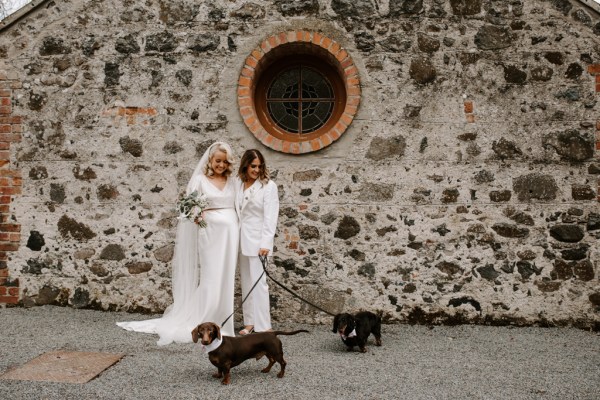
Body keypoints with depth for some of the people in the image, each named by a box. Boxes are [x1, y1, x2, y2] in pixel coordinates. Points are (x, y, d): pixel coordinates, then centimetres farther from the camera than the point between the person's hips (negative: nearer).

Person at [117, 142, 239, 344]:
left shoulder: (232, 181, 12)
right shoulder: (200, 179, -1)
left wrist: (239, 234, 8)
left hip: (231, 233, 4)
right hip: (211, 232, -4)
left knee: (226, 279, 6)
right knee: (211, 279, -7)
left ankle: (222, 322, 15)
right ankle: (205, 324, 1)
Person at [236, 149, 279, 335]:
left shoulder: (268, 186, -6)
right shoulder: (238, 184, 9)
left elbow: (270, 216, -11)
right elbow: (235, 210, 10)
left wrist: (266, 243, -17)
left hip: (257, 240, -5)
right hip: (242, 238, 6)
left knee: (258, 281, -7)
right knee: (246, 281, 10)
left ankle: (263, 326, -4)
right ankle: (250, 322, 17)